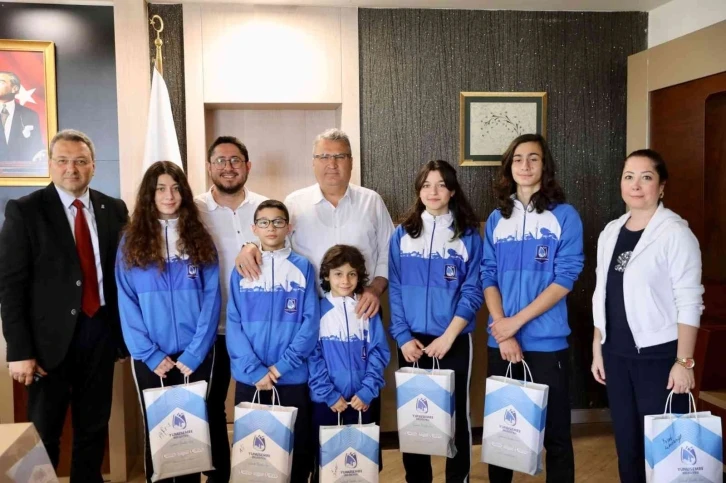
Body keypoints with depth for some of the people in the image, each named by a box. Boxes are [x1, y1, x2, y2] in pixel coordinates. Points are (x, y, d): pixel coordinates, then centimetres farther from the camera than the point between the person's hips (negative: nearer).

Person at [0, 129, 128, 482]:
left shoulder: (114, 209, 5)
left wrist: (126, 330, 4)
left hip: (100, 331, 3)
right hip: (50, 335, -3)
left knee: (94, 427, 15)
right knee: (43, 432, 11)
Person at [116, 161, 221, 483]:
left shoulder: (199, 239, 2)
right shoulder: (132, 240, 1)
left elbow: (211, 299, -3)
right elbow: (127, 303, -3)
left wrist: (195, 352, -12)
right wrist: (150, 354, -11)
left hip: (195, 355, 0)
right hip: (150, 358, 0)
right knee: (156, 431, 12)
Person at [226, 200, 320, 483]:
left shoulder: (303, 268, 1)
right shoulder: (241, 270, 4)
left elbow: (310, 322, -5)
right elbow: (233, 324, -2)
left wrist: (282, 365, -13)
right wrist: (255, 369, -13)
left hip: (292, 377, -1)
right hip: (249, 378, 1)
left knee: (296, 449, 8)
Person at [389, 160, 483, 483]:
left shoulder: (468, 235, 0)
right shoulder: (402, 234, 5)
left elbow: (472, 292, -5)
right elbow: (395, 289, 2)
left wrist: (448, 337, -13)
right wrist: (402, 336, -7)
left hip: (455, 341, -1)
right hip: (412, 342, 2)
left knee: (456, 413, 7)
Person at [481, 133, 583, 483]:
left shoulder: (564, 215, -2)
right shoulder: (497, 219, 8)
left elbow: (565, 278, -9)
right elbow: (488, 277, 3)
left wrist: (516, 321, -15)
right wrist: (503, 331, -10)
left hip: (547, 342, -3)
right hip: (500, 341, 3)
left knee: (555, 430, 5)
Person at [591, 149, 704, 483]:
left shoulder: (675, 233, -9)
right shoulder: (610, 232, 9)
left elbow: (689, 302, -12)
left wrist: (684, 361, -16)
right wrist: (597, 349, 12)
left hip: (658, 354, -5)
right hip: (617, 355, 6)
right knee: (626, 443, 14)